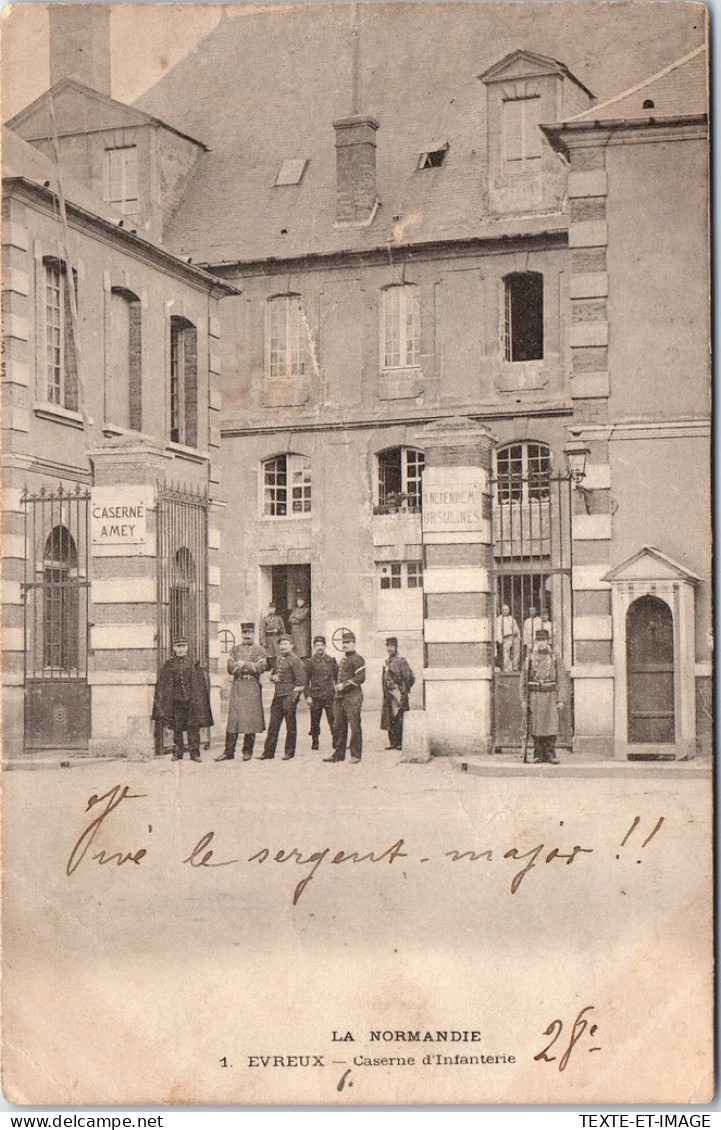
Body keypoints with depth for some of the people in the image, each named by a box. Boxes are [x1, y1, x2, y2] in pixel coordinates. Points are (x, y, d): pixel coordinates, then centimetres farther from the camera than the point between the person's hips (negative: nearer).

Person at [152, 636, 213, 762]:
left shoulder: (194, 664, 5)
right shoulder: (169, 665, 6)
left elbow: (201, 683, 6)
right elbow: (162, 684, 6)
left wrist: (199, 699, 0)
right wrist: (161, 702, 0)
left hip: (191, 700, 0)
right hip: (176, 700, 1)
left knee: (193, 727, -2)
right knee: (177, 728, 4)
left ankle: (194, 753, 3)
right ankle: (177, 753, 12)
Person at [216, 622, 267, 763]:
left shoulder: (259, 650, 8)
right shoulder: (235, 649, 14)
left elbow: (261, 667, -6)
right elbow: (230, 668, 2)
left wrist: (244, 664, -10)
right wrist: (250, 667, -9)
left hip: (252, 688, -2)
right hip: (237, 687, 2)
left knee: (251, 719, -2)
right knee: (233, 718, -3)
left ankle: (247, 751, 7)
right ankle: (229, 752, -3)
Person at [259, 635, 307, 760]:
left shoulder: (295, 660, -6)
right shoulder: (278, 660, 15)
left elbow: (301, 679, -10)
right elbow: (272, 675, 27)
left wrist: (296, 693, -15)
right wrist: (273, 677, 3)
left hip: (290, 695, -6)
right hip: (277, 695, 7)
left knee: (290, 726, 1)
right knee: (273, 725, 4)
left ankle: (289, 752, 8)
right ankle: (268, 752, 6)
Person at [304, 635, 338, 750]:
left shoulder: (331, 660, 9)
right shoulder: (311, 662, 3)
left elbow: (337, 676, 15)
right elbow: (306, 681, 4)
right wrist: (308, 696, -3)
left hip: (329, 696, 1)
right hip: (315, 696, -1)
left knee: (333, 720, -6)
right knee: (315, 721, 3)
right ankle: (315, 742, 13)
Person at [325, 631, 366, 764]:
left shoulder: (357, 659, -6)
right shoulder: (343, 660, 20)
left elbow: (360, 678, -15)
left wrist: (344, 685, -16)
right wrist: (338, 686, 15)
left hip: (353, 697, -9)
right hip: (340, 697, 9)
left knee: (354, 726, -6)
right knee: (338, 727, 9)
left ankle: (356, 755, -2)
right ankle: (338, 754, 15)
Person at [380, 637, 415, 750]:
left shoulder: (402, 662, -5)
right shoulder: (386, 662, 15)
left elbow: (410, 678, -7)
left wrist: (404, 691, -10)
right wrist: (385, 692, 14)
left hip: (398, 694, -7)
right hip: (388, 696, 7)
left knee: (399, 719, -8)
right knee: (389, 720, 6)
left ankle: (401, 743, -6)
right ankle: (393, 742, 12)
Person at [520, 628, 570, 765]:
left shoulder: (555, 660, 5)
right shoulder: (529, 660, 8)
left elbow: (563, 681, 2)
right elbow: (523, 681, 7)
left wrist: (562, 700, -6)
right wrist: (524, 700, -1)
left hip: (550, 698, -1)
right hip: (534, 697, 1)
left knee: (551, 726, -6)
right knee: (535, 728, 1)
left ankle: (550, 754, 0)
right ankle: (538, 755, 7)